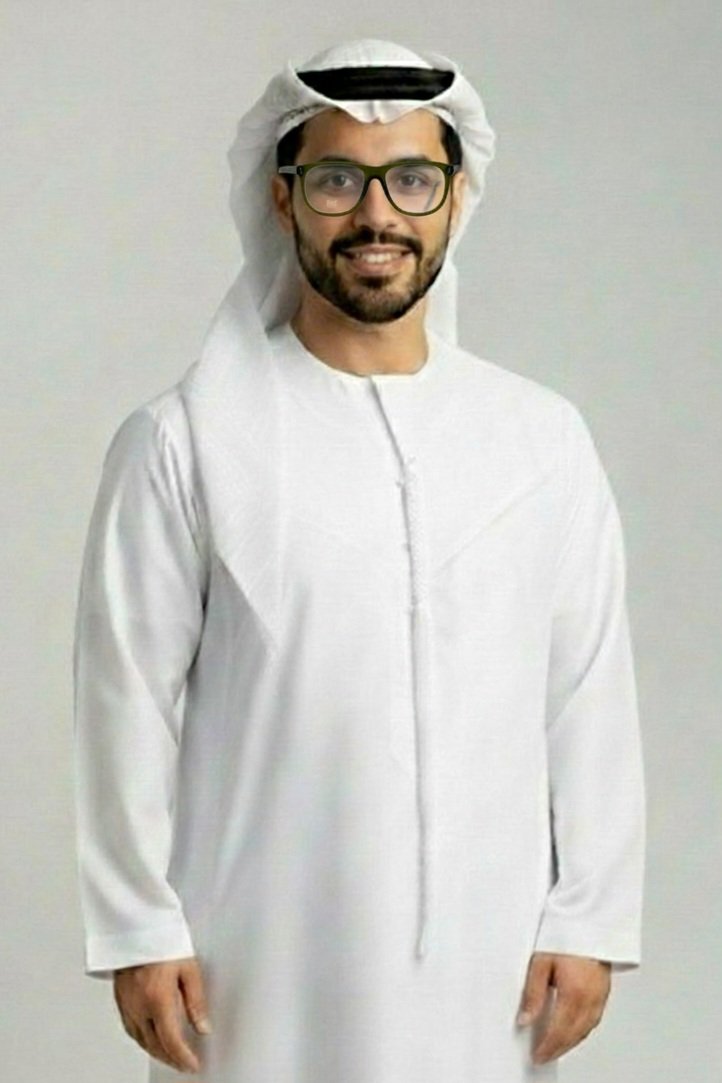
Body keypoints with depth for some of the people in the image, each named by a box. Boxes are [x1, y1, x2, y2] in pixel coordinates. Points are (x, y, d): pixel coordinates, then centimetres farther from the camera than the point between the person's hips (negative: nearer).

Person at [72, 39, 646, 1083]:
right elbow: (129, 700, -3)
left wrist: (589, 921, 2)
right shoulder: (181, 442, -5)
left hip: (487, 955, 3)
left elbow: (592, 697, 4)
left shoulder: (546, 437, 3)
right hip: (265, 958, -2)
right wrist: (139, 932, -4)